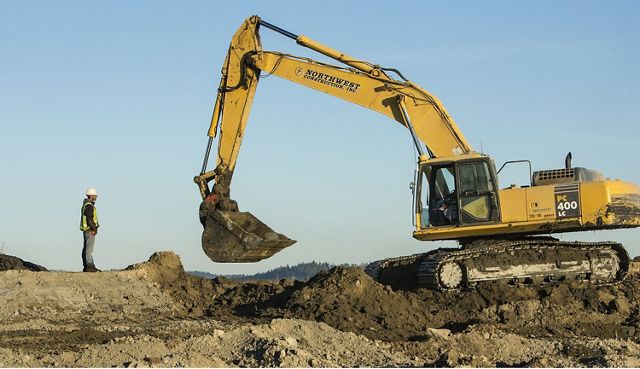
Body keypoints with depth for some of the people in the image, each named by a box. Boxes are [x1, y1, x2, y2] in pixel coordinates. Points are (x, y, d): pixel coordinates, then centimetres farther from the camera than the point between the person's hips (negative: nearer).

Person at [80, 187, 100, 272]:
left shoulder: (85, 205, 16)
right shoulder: (89, 206, -16)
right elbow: (89, 219, -23)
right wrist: (94, 229, -17)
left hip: (86, 230, 11)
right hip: (90, 230, -11)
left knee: (86, 248, 10)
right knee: (89, 248, -10)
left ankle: (86, 267, 13)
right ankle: (90, 266, -11)